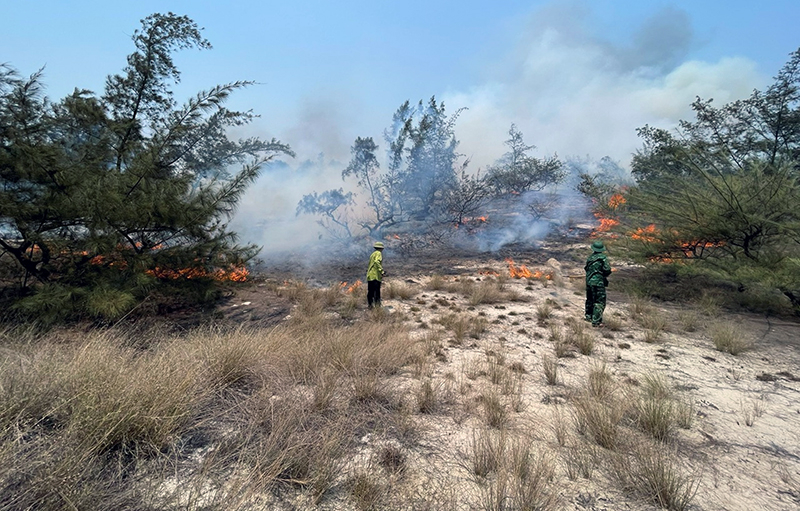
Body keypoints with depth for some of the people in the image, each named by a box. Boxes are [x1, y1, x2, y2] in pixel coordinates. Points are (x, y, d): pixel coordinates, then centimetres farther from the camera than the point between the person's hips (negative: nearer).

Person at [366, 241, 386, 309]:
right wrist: (382, 271, -28)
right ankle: (377, 305, -10)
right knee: (377, 292, -8)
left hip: (370, 276, 8)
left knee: (370, 292, 11)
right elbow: (377, 262, -24)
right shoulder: (378, 253, -5)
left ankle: (369, 305, 14)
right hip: (375, 276, -8)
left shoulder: (373, 254, 20)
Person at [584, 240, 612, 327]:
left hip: (589, 281, 7)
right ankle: (596, 321, -9)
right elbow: (607, 270, -13)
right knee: (599, 302, -4)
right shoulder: (603, 257, -9)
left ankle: (588, 315, 37)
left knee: (590, 299, 23)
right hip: (598, 282, -7)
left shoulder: (590, 258, 8)